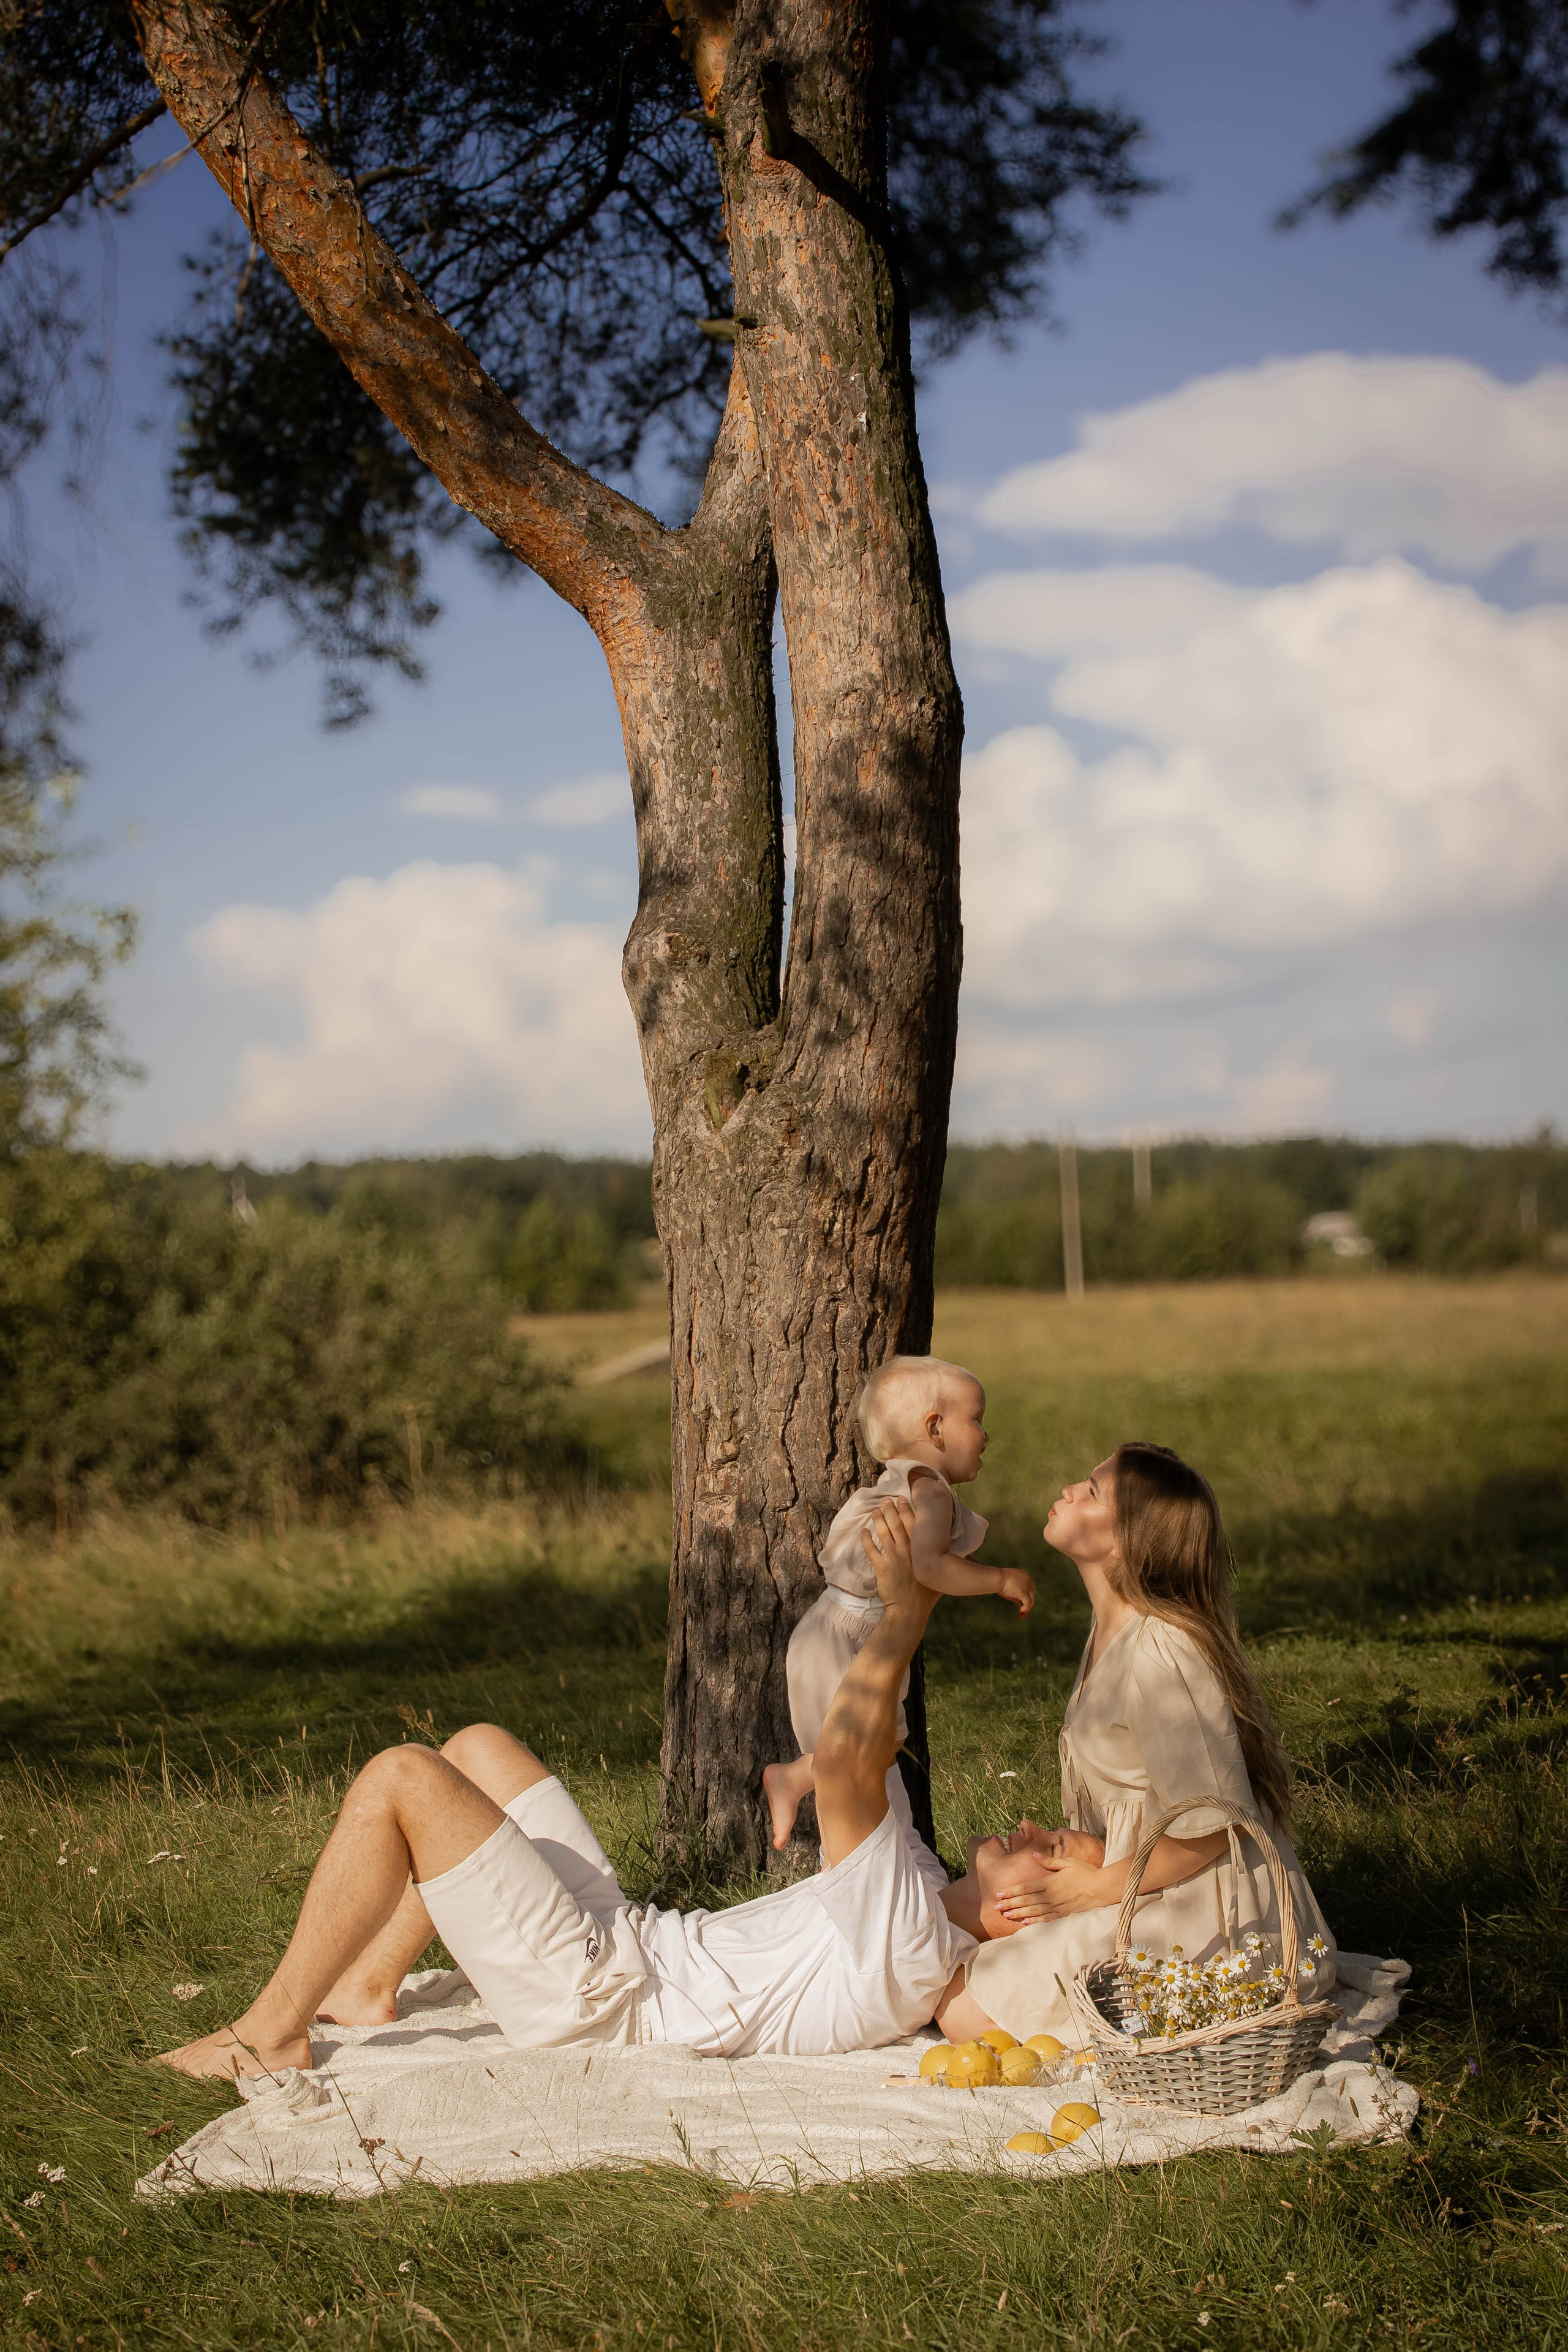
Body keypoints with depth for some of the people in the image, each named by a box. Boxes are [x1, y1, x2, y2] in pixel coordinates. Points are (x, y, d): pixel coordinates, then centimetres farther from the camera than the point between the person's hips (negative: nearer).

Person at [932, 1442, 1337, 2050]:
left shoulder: (1160, 1652, -23)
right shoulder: (1114, 1629, 8)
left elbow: (1211, 1829, -22)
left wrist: (1093, 1888, -12)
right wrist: (1083, 1848, 2)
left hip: (1206, 1920, -9)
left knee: (965, 2012, -12)